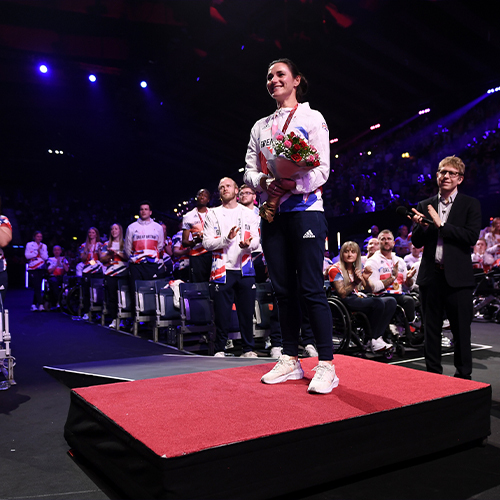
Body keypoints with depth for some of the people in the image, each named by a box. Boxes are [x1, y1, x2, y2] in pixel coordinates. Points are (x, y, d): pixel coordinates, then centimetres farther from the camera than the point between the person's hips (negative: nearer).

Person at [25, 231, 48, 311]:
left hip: (41, 269, 4)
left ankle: (34, 304, 15)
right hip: (32, 269, -4)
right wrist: (37, 251, -8)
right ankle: (40, 305, -20)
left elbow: (46, 257, 4)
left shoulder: (44, 246, 14)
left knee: (37, 288, 6)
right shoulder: (29, 245, 3)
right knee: (37, 287, -13)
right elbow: (27, 255, -8)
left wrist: (40, 250, -9)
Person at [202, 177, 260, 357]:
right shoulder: (213, 214, 9)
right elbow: (207, 243, 0)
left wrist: (248, 244, -20)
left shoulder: (249, 214, 12)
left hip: (245, 270, 1)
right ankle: (219, 349, 13)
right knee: (222, 313, 0)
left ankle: (249, 349, 15)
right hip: (222, 270, -1)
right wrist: (227, 238, -16)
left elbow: (256, 240, 3)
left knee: (247, 312, 4)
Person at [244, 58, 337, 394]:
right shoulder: (261, 126, 19)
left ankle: (326, 366, -3)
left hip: (304, 209, -5)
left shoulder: (312, 118, 5)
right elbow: (249, 171, 13)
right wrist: (264, 182, -10)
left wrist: (295, 184, -22)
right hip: (272, 212, 5)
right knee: (283, 288, 7)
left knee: (311, 289, -9)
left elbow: (323, 168, -4)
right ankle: (291, 360, 16)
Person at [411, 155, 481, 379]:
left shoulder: (470, 205, 2)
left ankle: (463, 374, 15)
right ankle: (433, 372, 22)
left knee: (460, 328, 2)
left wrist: (441, 225, -14)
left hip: (457, 275, -3)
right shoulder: (424, 206, 11)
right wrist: (421, 227, -10)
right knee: (431, 327, 10)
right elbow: (417, 242, 10)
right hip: (431, 275, 3)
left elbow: (472, 236, -12)